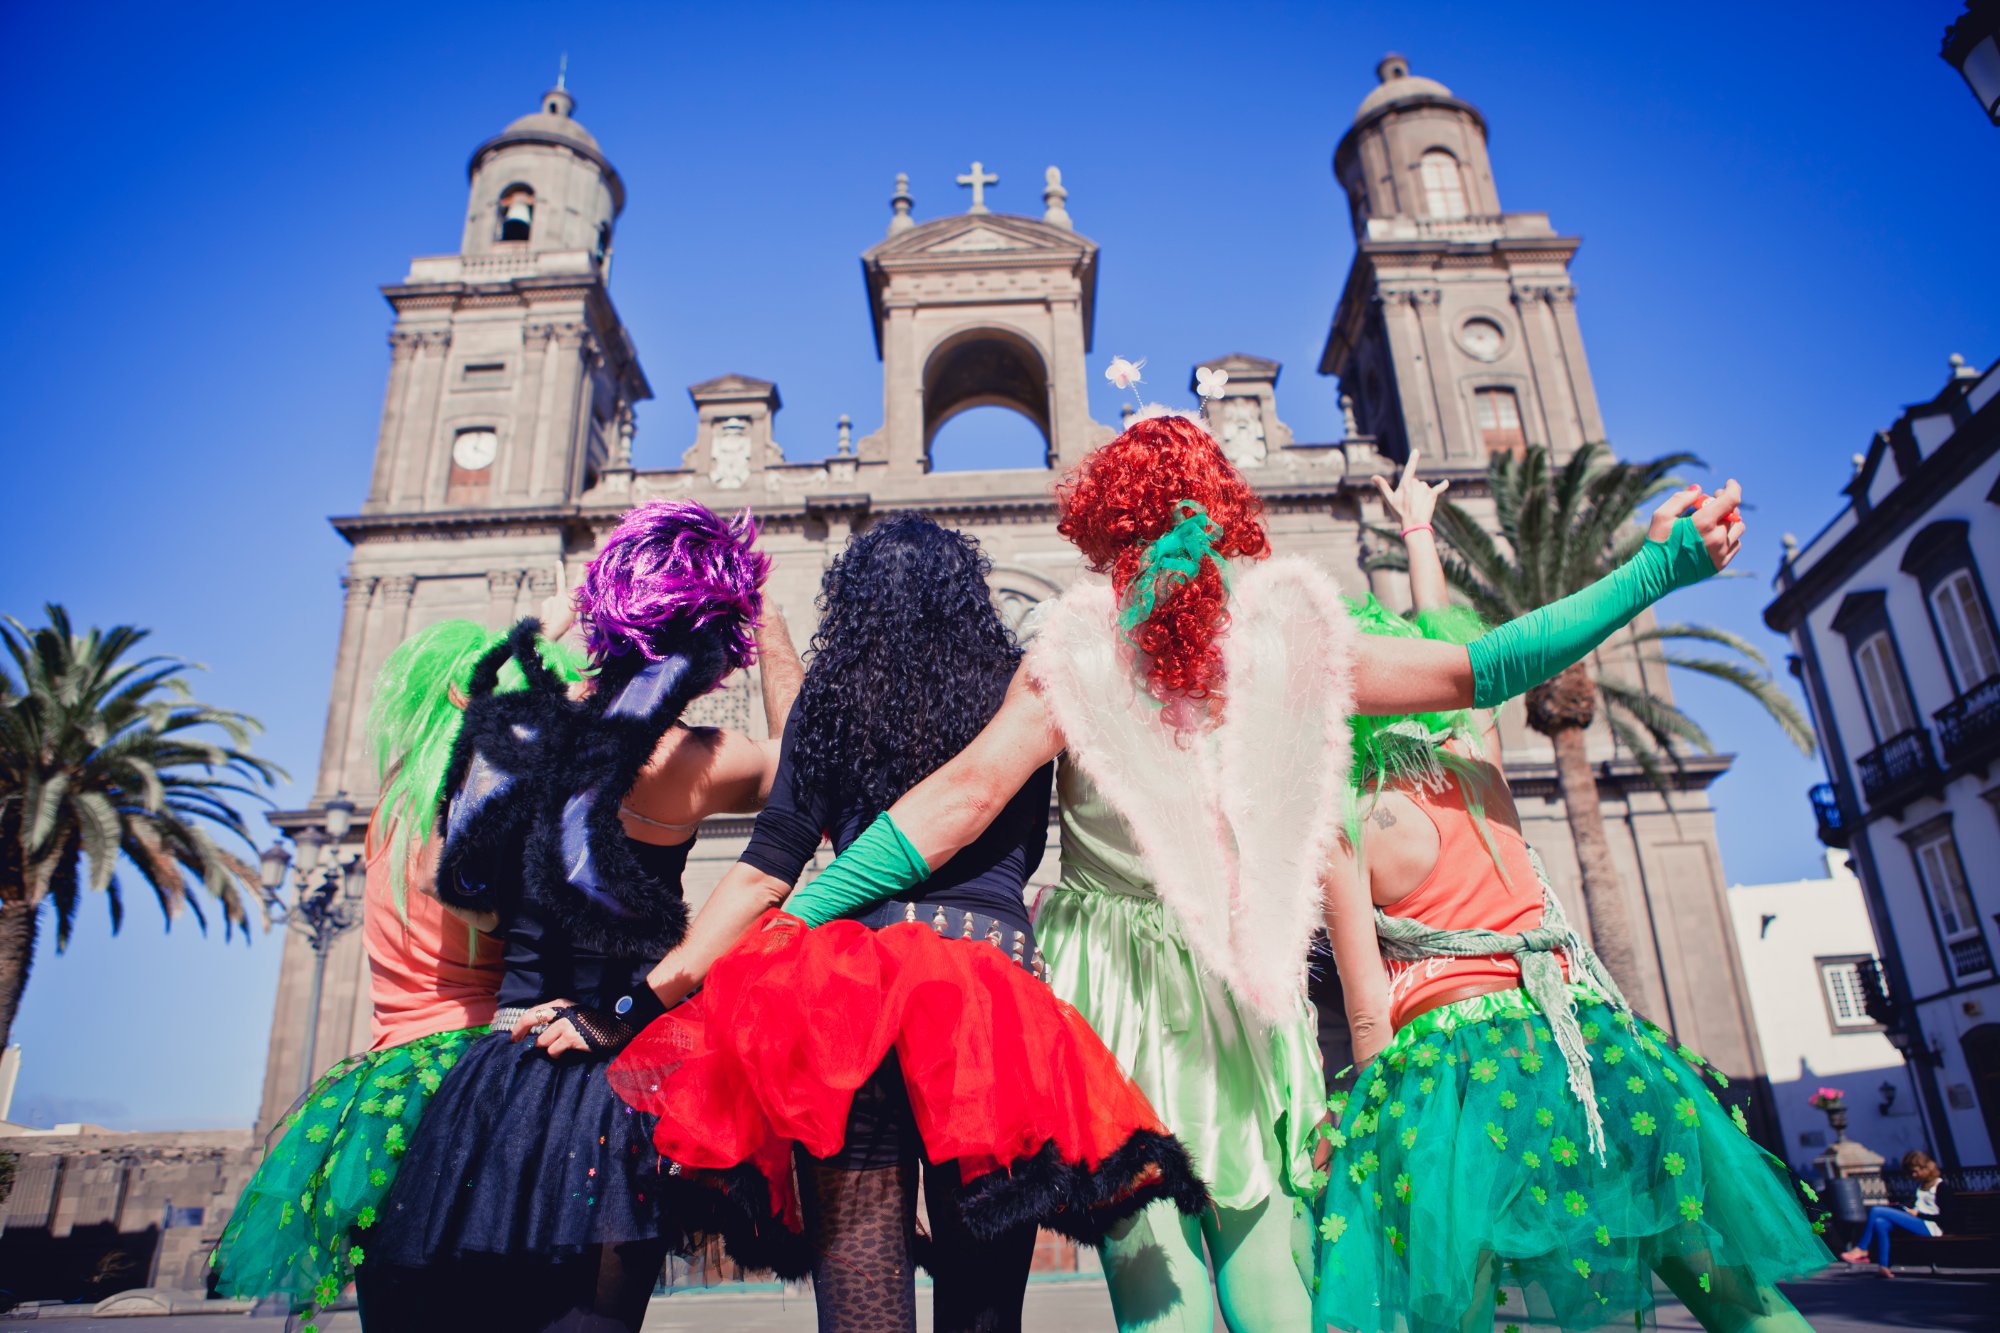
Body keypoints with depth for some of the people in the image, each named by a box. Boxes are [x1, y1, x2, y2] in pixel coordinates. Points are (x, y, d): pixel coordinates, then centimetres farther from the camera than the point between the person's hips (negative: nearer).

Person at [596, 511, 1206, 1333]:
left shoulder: (840, 691, 8)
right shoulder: (1015, 689, 13)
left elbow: (766, 871, 1)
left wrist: (651, 988, 4)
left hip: (860, 971, -2)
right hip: (1003, 967, 2)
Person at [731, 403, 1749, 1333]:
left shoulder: (1077, 651, -6)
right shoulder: (1286, 635, -1)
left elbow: (969, 793, -13)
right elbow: (1477, 671, 1)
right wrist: (1665, 568, 9)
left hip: (1116, 990, -1)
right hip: (1244, 998, 2)